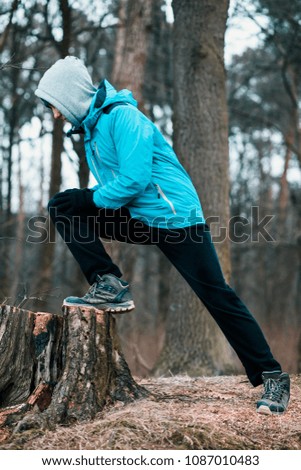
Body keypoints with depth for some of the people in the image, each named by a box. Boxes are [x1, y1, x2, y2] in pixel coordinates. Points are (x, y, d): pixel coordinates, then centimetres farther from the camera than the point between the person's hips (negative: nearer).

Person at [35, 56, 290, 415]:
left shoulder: (122, 116, -16)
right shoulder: (91, 127, 13)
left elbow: (134, 179, -24)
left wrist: (94, 201, -10)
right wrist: (79, 205, 5)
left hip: (175, 217, -8)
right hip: (135, 218, 8)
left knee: (217, 296, -9)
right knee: (61, 205, -6)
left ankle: (271, 376, 2)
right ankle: (109, 286, -9)